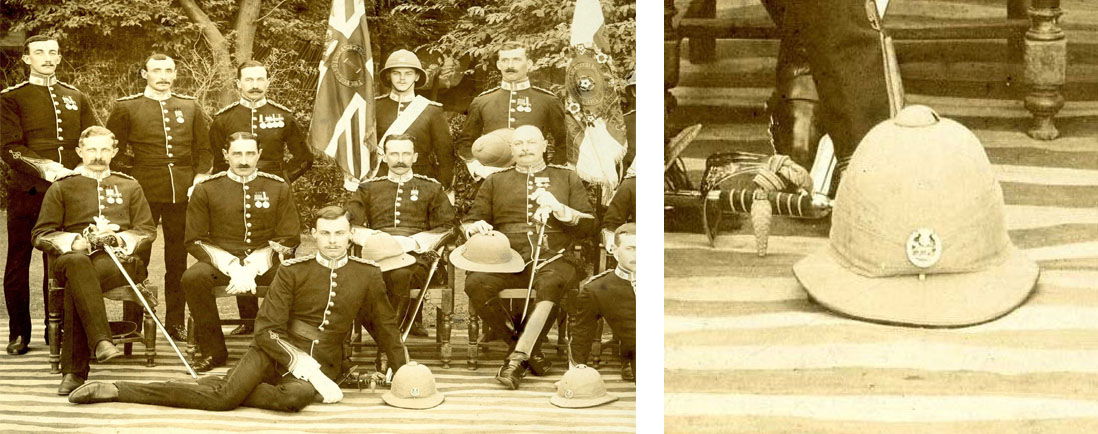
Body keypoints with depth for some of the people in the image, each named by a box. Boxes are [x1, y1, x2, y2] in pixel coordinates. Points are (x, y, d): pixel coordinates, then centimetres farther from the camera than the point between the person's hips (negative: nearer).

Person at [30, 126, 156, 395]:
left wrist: (118, 239, -6)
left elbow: (147, 232, 16)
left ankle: (74, 371, -40)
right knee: (77, 263, -42)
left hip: (119, 259, 1)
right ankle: (100, 341, -54)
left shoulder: (130, 187, 23)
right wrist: (73, 242, -9)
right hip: (71, 257, 0)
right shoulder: (61, 187, 18)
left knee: (76, 287, -36)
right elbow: (41, 235, 11)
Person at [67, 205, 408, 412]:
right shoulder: (293, 271, -1)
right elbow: (267, 329, -6)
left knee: (293, 398, -37)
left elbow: (386, 326, 16)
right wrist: (303, 366, -19)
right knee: (227, 394, -26)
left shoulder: (367, 275, 4)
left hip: (325, 359, 1)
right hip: (280, 347, -1)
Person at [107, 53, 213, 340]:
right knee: (137, 259, 1)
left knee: (178, 261, 7)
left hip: (182, 194, 3)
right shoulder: (126, 107, 4)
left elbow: (204, 148, 13)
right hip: (143, 193, -2)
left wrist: (199, 178, 0)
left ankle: (175, 323, 14)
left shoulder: (190, 107, 12)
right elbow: (113, 149, 5)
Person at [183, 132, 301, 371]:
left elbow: (288, 240, 3)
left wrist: (251, 269, -14)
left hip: (265, 262, 1)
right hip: (221, 260, 0)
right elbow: (196, 241, 1)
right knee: (194, 277, -33)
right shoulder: (206, 189, 4)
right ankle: (213, 350, -15)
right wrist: (233, 268, -16)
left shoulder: (278, 188, 5)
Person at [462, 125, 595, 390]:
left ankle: (518, 356, -34)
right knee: (476, 283, -30)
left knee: (553, 283, -39)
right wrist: (475, 227, -4)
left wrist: (559, 209, -6)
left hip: (554, 257, -2)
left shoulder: (567, 178, 20)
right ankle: (529, 351, -18)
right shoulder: (496, 182, 24)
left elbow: (588, 226, 12)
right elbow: (469, 221, 21)